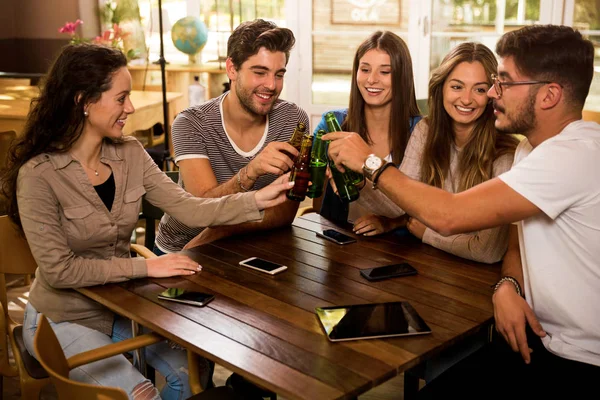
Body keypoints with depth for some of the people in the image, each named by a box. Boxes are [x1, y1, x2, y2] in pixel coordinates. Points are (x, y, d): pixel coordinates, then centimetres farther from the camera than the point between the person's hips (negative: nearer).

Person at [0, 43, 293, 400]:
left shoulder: (129, 153, -5)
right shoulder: (38, 175, -23)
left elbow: (187, 208, -11)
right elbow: (59, 269, -23)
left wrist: (259, 199, -21)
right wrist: (145, 267, -22)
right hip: (64, 321, -5)